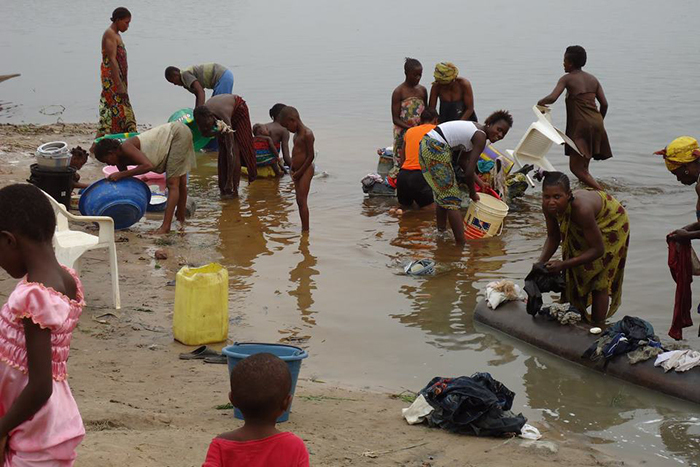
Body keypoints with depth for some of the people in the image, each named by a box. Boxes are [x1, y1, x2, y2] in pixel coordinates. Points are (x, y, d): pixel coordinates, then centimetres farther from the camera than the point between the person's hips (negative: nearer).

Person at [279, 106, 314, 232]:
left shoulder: (307, 134, -17)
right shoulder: (297, 133, 12)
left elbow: (310, 156, -19)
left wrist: (299, 172, -15)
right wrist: (294, 169, 7)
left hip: (305, 170, -9)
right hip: (298, 171, 9)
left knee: (302, 200, -10)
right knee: (299, 201, 11)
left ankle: (305, 229, -8)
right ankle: (304, 228, 17)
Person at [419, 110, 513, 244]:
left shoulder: (476, 130, 17)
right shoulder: (480, 137, -11)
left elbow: (462, 161, 22)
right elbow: (469, 172, -12)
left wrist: (479, 182, 19)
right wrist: (472, 193, 3)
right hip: (436, 149, -10)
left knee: (441, 195, 23)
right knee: (452, 199, -5)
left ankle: (441, 233, 33)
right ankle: (461, 243, -5)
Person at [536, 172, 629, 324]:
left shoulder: (581, 208, -46)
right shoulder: (548, 207, -28)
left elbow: (598, 250, -37)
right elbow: (553, 237, -9)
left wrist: (563, 265, -39)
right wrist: (541, 263, -25)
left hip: (611, 222, -6)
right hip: (579, 228, 6)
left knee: (599, 282, -1)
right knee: (575, 274, 14)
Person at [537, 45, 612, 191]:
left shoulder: (567, 79, -2)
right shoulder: (593, 79, 15)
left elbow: (552, 98, -16)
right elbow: (604, 104, 12)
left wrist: (541, 102, 5)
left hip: (581, 124, -7)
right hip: (596, 123, 7)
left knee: (576, 167, -9)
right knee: (584, 166, 18)